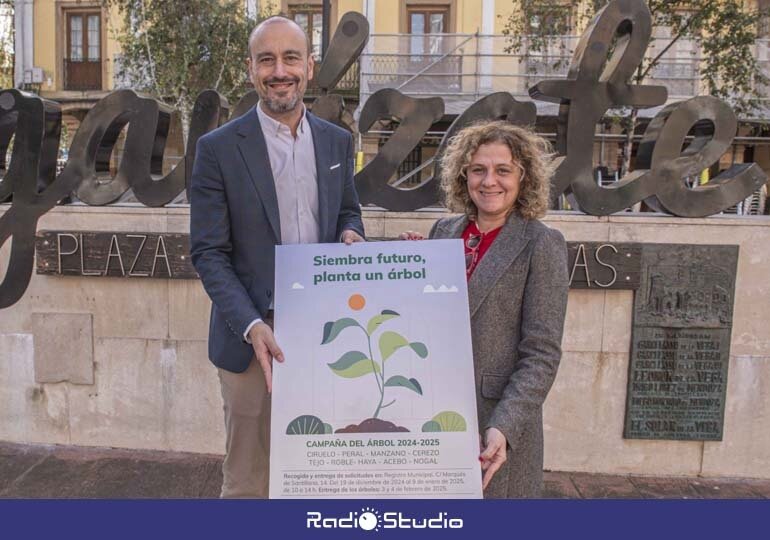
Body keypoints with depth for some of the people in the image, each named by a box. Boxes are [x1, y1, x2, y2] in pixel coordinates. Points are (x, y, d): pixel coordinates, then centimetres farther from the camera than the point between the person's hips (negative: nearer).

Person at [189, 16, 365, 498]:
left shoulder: (338, 141, 7)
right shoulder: (219, 147, -6)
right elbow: (208, 253, -7)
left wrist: (350, 235, -5)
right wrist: (252, 326, -19)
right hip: (254, 335, -3)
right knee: (248, 480, 10)